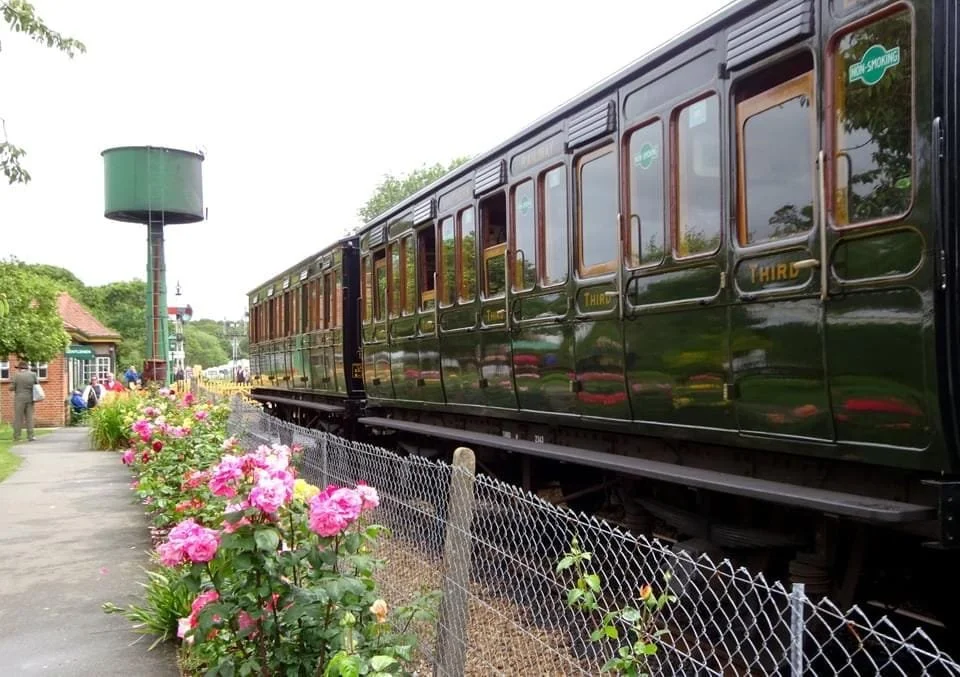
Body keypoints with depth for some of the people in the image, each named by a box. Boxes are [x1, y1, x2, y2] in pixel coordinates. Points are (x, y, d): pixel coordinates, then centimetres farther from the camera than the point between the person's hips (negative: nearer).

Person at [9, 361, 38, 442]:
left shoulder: (16, 376, -6)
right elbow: (37, 383, 13)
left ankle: (16, 437, 1)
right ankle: (30, 436, -1)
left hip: (19, 399, -2)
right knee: (29, 418, 5)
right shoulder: (32, 374, 2)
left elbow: (12, 388, -7)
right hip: (30, 399, 2)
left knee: (18, 418, 1)